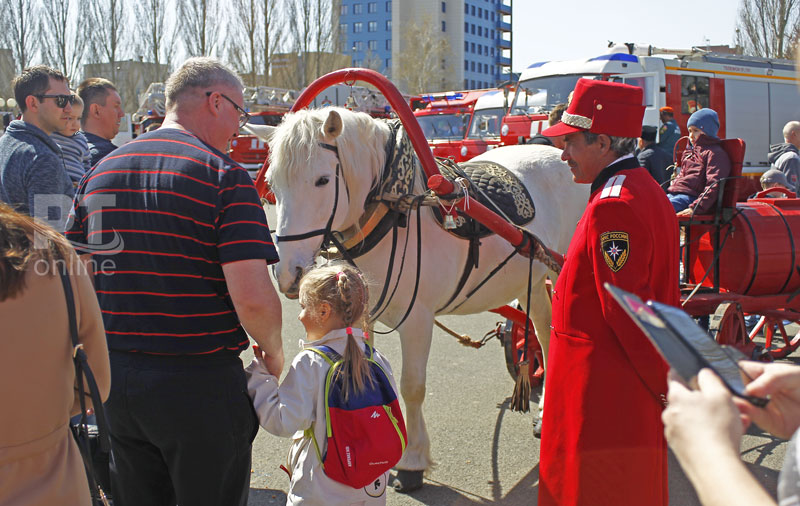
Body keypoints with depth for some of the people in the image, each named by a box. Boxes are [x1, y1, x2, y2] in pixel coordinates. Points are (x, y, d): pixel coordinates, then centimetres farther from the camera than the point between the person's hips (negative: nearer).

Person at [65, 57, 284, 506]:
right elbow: (253, 298, -22)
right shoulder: (224, 175, -13)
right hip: (200, 384, -6)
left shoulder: (99, 172, 7)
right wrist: (274, 354, -3)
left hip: (113, 381, 6)